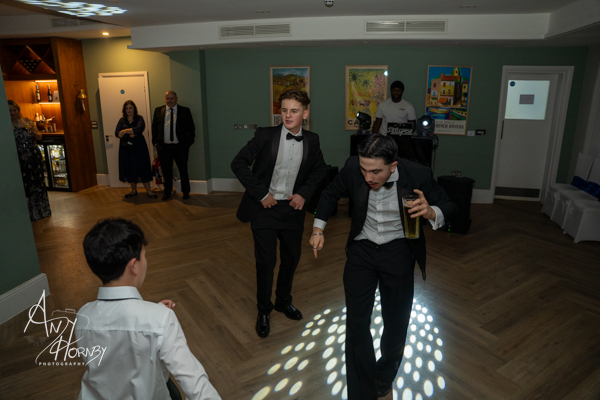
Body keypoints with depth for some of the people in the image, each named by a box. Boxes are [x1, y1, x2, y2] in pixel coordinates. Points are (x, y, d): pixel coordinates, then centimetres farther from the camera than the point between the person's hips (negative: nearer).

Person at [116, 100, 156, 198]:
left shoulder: (139, 118, 1)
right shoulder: (122, 120, 10)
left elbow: (139, 129, -17)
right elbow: (117, 133, -2)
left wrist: (125, 131, -13)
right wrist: (129, 135, -16)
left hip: (139, 147, -3)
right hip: (126, 148, 3)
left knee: (143, 168, -3)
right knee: (129, 169, 7)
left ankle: (148, 191, 3)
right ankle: (134, 190, 21)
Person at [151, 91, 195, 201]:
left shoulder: (185, 111, 2)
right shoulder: (158, 110, 8)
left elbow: (191, 128, 2)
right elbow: (154, 127, 11)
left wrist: (188, 143, -5)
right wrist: (155, 142, 2)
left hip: (180, 147, -2)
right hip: (163, 147, 2)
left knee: (183, 171, 7)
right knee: (166, 171, 11)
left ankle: (185, 192, 22)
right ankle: (167, 192, 25)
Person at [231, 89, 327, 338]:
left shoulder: (311, 140, -1)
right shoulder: (265, 135, -12)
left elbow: (320, 169, 13)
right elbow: (238, 163, -11)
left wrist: (304, 193, -1)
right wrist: (261, 194, -14)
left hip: (292, 208, 4)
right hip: (265, 207, -3)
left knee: (292, 258, 15)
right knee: (266, 261, 2)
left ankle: (283, 301, 41)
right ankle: (263, 311, 26)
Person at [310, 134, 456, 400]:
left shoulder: (418, 175, -22)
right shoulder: (352, 168, -18)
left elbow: (449, 208, -8)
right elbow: (331, 195, 3)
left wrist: (431, 213, -31)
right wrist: (318, 230, 0)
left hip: (398, 253, 0)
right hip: (361, 250, 1)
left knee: (396, 322, 15)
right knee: (356, 323, 1)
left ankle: (385, 377, 45)